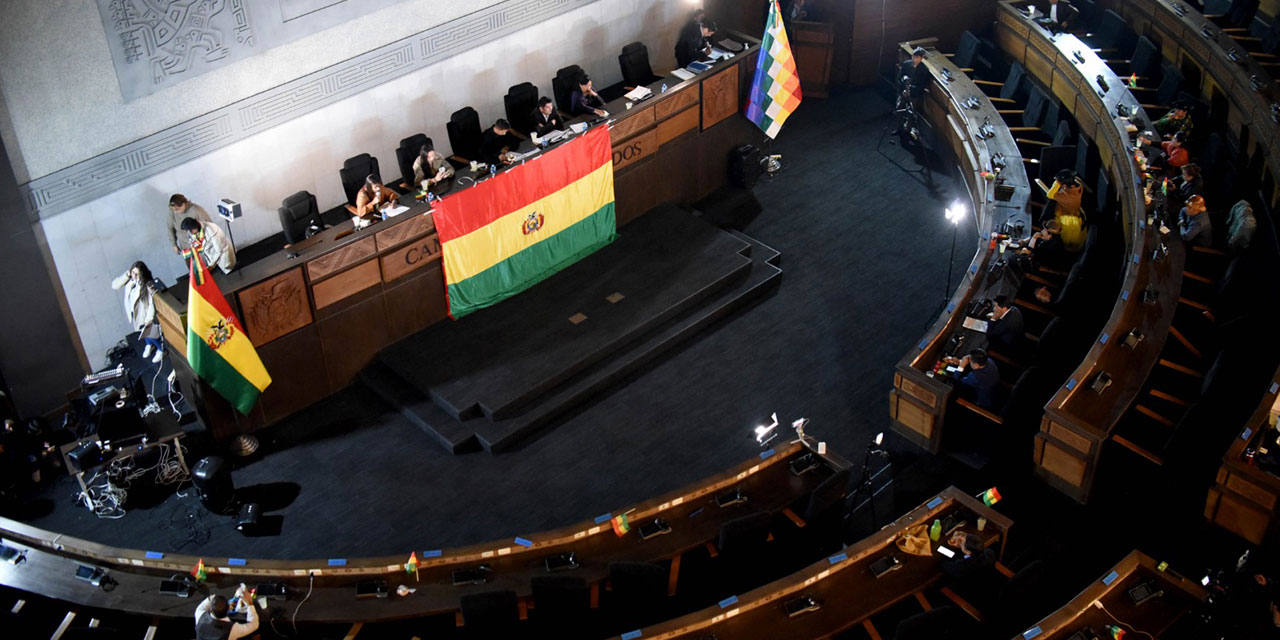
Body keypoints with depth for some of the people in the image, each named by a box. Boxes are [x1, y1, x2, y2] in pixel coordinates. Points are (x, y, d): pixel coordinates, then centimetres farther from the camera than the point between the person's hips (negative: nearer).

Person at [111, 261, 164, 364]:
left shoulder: (147, 285, -32)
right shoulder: (130, 280, -14)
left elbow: (152, 303, -25)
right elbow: (114, 285, -15)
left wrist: (149, 318, -18)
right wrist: (126, 275, -27)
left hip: (145, 314, -6)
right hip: (134, 313, 6)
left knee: (150, 334, 14)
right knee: (143, 332, 29)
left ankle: (161, 349, 42)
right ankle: (149, 345, 58)